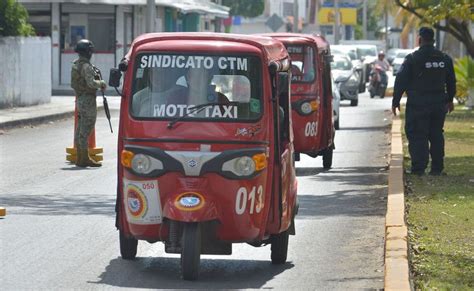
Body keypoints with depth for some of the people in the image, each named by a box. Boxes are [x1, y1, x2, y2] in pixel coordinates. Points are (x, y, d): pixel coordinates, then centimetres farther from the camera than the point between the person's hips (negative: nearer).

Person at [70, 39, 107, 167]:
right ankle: (85, 159, -5)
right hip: (88, 100, -9)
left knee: (80, 130, 12)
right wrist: (102, 83, -10)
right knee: (85, 131, -7)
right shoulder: (86, 66, -18)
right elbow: (91, 83, -28)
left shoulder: (75, 65, 11)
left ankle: (80, 157, 17)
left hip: (79, 99, 9)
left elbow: (73, 84, 19)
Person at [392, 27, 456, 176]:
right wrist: (450, 100, 28)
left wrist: (396, 101, -1)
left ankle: (418, 168, -7)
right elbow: (451, 81, 16)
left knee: (417, 136, -2)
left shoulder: (412, 59, -9)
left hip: (418, 104, -5)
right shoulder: (445, 59, 7)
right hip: (438, 104, 5)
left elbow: (401, 81, -8)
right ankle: (437, 168, 12)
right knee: (436, 135, 12)